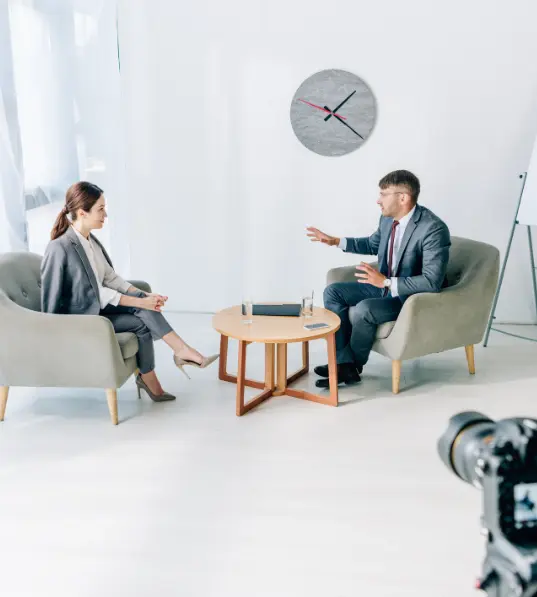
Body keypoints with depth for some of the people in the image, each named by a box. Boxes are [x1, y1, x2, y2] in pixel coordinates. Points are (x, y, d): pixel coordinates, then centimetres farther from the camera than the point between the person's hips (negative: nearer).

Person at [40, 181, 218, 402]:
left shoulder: (90, 240, 4)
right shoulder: (60, 248, -22)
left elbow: (110, 278, 5)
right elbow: (95, 293, -23)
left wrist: (142, 296, -9)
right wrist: (140, 302, -23)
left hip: (97, 305, 7)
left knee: (144, 306, -17)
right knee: (142, 322, -17)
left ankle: (182, 351, -16)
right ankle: (183, 351, 0)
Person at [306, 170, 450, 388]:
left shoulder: (433, 229, -26)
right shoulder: (388, 218, -1)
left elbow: (432, 282, -30)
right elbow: (373, 244, 21)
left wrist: (386, 282, -33)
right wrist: (336, 241, 10)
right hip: (384, 285, 9)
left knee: (364, 309, -31)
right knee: (332, 292, -4)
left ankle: (354, 365, -3)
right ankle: (345, 363, -11)